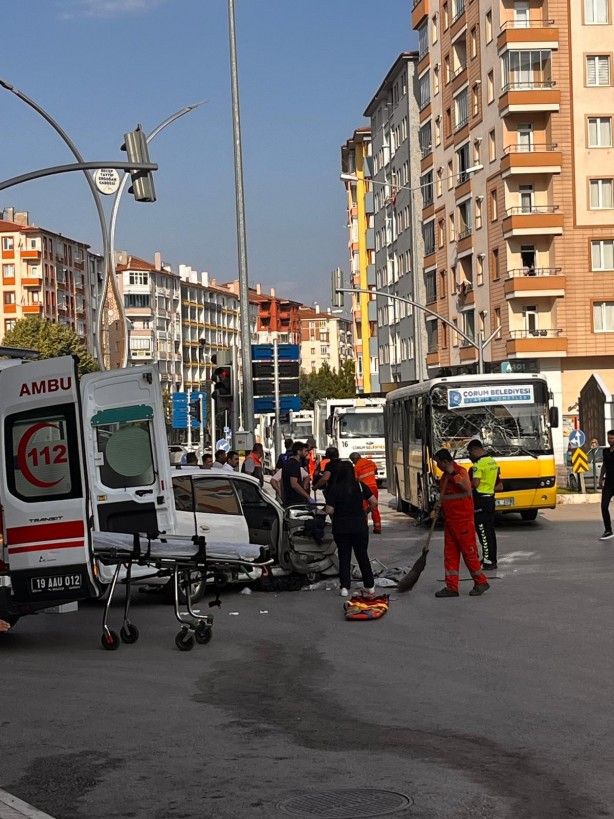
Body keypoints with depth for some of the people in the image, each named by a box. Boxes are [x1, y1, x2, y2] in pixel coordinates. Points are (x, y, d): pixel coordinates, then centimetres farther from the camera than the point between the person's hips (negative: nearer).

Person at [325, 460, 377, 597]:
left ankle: (344, 587, 1)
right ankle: (370, 585, 17)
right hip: (360, 526, 1)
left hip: (341, 528, -1)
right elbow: (373, 502, -6)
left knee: (344, 557, 8)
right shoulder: (360, 486, -5)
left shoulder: (334, 489, -10)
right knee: (363, 556, 13)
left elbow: (329, 510, -13)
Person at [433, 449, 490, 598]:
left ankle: (481, 582, 10)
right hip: (449, 520, 9)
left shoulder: (460, 471, -11)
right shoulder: (445, 476, 15)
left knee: (469, 551, -2)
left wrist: (453, 473, -30)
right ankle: (452, 587, 10)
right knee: (450, 553, 7)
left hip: (463, 520, -9)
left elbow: (466, 486, -31)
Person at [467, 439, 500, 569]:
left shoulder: (479, 464, -16)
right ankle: (492, 559, 19)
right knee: (490, 530, 14)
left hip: (480, 499, -9)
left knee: (483, 531, -6)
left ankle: (488, 561, -7)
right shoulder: (493, 461, 13)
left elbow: (475, 483, -23)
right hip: (490, 497, 9)